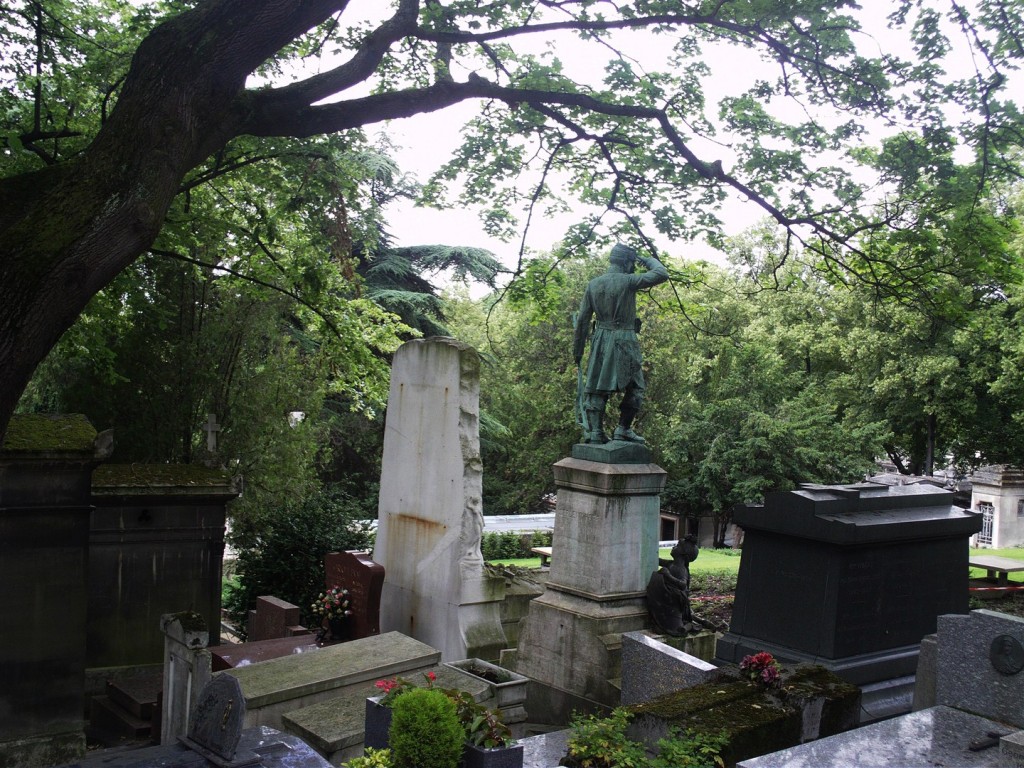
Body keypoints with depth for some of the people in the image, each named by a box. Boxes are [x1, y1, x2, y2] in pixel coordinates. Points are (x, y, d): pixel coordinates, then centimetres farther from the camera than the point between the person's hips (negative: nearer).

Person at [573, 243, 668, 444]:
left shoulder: (593, 284, 7)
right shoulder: (627, 281, -9)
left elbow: (582, 319, 7)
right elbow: (661, 275, -9)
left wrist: (578, 349, 12)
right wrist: (648, 260, 10)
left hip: (601, 342, 5)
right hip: (624, 342, -5)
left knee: (597, 387, 7)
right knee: (634, 388, 7)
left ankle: (594, 432, 4)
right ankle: (623, 429, 3)